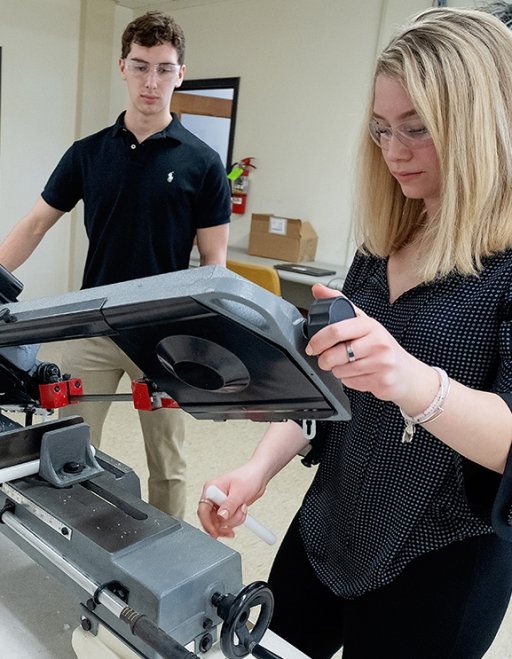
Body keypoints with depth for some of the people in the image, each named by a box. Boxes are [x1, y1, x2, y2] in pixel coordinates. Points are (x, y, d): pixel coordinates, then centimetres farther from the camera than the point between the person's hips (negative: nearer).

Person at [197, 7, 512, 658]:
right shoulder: (381, 246, 3)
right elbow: (321, 376, 5)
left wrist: (414, 381, -43)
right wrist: (259, 467, -9)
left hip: (440, 566, -5)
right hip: (326, 530, 6)